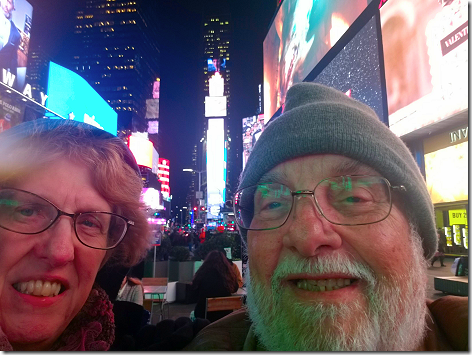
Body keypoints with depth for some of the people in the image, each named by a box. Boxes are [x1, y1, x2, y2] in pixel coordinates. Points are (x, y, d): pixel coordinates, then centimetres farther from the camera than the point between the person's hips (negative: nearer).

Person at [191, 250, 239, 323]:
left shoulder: (202, 273, -14)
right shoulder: (228, 273, -12)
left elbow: (194, 292, 0)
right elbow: (235, 288, 6)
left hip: (203, 314, -2)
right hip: (225, 313, 2)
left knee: (193, 314, 29)